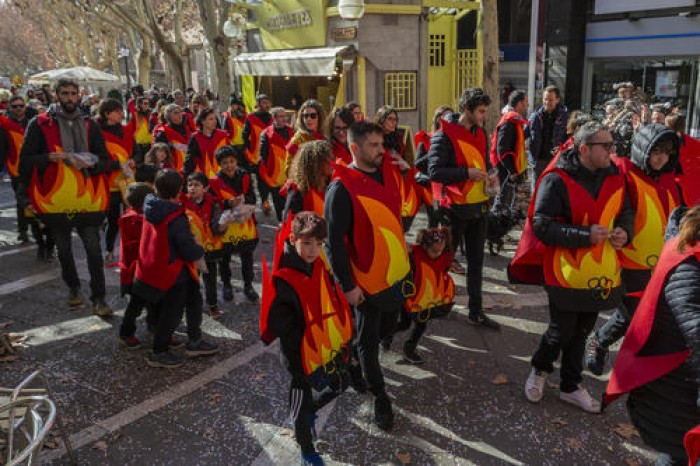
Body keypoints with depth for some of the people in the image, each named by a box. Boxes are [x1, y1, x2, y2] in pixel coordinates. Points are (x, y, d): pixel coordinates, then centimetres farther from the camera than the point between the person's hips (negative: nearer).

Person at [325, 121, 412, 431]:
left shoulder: (388, 170, 1)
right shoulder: (342, 188, -21)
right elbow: (334, 242, -20)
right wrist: (348, 286, -18)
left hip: (397, 272, 7)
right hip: (368, 280, -7)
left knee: (386, 327, 23)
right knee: (369, 341, 8)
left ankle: (353, 353, 50)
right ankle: (380, 398, 27)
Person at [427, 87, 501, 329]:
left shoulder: (481, 133, 10)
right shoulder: (444, 135, -14)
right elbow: (434, 171, -21)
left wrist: (489, 176, 1)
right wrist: (467, 173, -25)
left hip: (479, 207, 7)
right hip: (455, 207, -7)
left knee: (476, 261, 13)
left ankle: (476, 311, 24)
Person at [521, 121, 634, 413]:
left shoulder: (614, 177, 3)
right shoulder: (557, 180, -17)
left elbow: (625, 211, 17)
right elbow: (542, 225, -22)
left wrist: (625, 231, -5)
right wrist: (586, 234, -27)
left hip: (601, 273, 6)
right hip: (567, 271, -6)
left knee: (582, 331, 18)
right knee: (562, 331, 6)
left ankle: (571, 386, 36)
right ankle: (540, 369, 37)